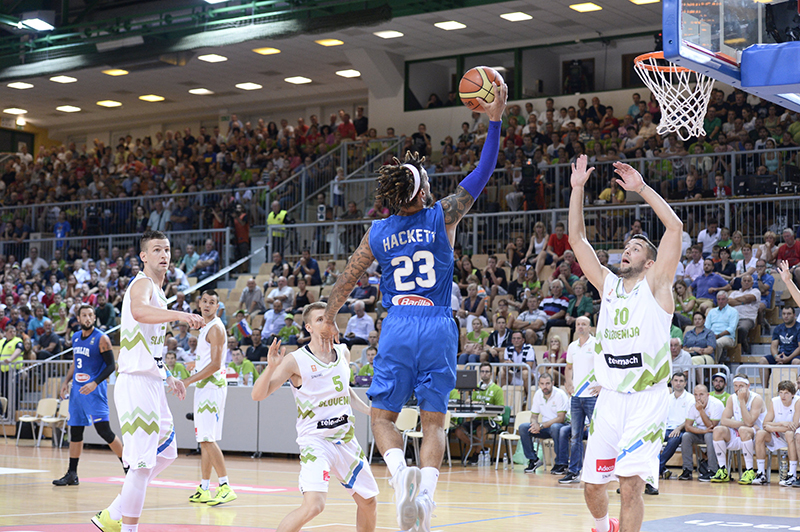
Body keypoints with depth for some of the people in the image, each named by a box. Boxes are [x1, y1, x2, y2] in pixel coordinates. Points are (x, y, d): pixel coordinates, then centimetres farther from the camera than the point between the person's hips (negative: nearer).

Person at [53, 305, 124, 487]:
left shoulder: (101, 339, -10)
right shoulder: (75, 337, 11)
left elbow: (111, 366, -11)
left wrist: (95, 383, -21)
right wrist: (66, 381, 12)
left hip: (94, 390, -7)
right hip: (77, 389, 7)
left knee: (104, 431, -12)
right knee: (75, 430, 9)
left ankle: (127, 466, -4)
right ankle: (72, 474, 16)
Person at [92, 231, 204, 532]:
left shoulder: (158, 292, 20)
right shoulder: (142, 284, -10)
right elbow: (138, 311, -36)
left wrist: (168, 377, 23)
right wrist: (179, 314, -45)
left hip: (152, 385, 10)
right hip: (137, 383, -10)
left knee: (165, 453, 18)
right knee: (142, 463, -10)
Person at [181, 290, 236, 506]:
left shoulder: (215, 328, -12)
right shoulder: (204, 327, 18)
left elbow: (215, 364, -19)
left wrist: (189, 381, -18)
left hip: (212, 387, -10)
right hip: (203, 387, 10)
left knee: (207, 439, -14)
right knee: (204, 441, 10)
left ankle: (225, 487, -13)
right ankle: (204, 490, 13)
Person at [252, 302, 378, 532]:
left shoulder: (343, 353, 7)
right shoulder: (295, 360, -11)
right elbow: (258, 395, -15)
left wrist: (370, 411, 15)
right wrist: (271, 366, -31)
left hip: (346, 439, 6)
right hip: (315, 441, -6)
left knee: (368, 501, 15)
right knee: (313, 505, -25)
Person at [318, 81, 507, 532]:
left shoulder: (378, 232, 7)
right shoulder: (443, 217, 1)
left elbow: (347, 280, 15)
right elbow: (482, 175, 1)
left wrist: (329, 320, 28)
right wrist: (495, 122, -1)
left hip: (398, 328, 1)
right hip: (438, 327, -1)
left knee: (383, 415, 11)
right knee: (434, 420, 6)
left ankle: (400, 472, -18)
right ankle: (427, 490, -15)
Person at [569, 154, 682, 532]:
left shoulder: (655, 285, 1)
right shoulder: (608, 284, 13)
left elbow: (675, 227, -10)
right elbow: (577, 238, 11)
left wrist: (641, 188, -8)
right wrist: (577, 188, 5)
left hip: (646, 400, -5)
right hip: (609, 399, 5)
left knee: (631, 486, -17)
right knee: (592, 484, 11)